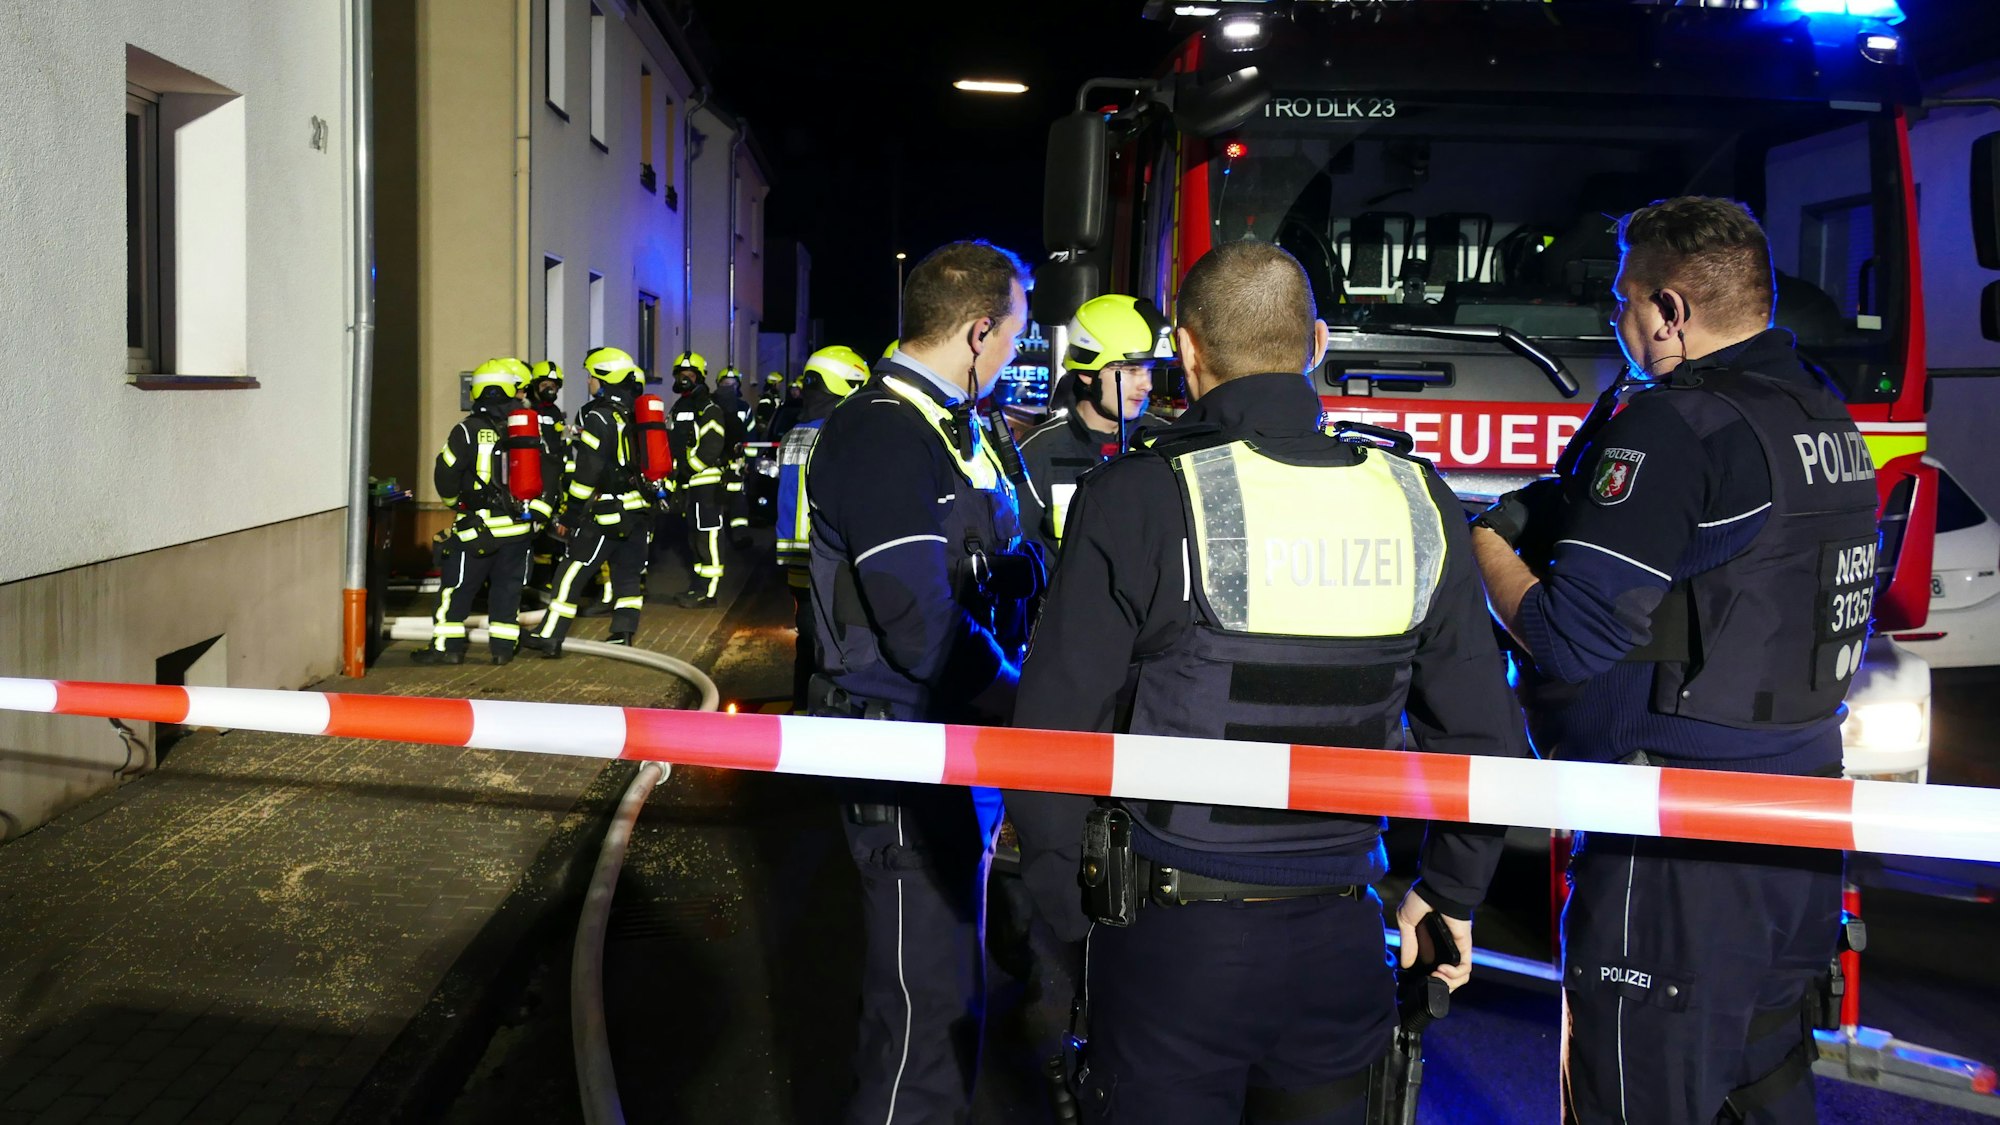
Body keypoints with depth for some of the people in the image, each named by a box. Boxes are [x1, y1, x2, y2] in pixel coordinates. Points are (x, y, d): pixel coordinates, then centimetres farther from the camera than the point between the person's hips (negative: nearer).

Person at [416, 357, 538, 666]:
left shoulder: (468, 430, -8)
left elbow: (445, 475, -5)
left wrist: (457, 502, 15)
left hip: (479, 525, -3)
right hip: (519, 525, 3)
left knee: (457, 586, 5)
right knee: (507, 587, 12)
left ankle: (447, 645, 6)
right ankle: (503, 646, 13)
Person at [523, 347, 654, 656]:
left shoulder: (598, 416, -12)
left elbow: (588, 470, -15)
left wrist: (570, 511, -9)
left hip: (606, 512, -7)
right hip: (639, 510, 7)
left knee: (572, 572, -2)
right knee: (628, 575, 11)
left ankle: (550, 638, -1)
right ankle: (623, 635, 6)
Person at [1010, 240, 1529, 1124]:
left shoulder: (1139, 498, -13)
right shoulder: (1417, 505, 0)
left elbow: (1053, 734, -13)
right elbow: (1482, 736, 6)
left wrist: (1062, 905, 4)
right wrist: (1450, 894, 21)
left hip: (1171, 937, -4)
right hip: (1339, 945, 4)